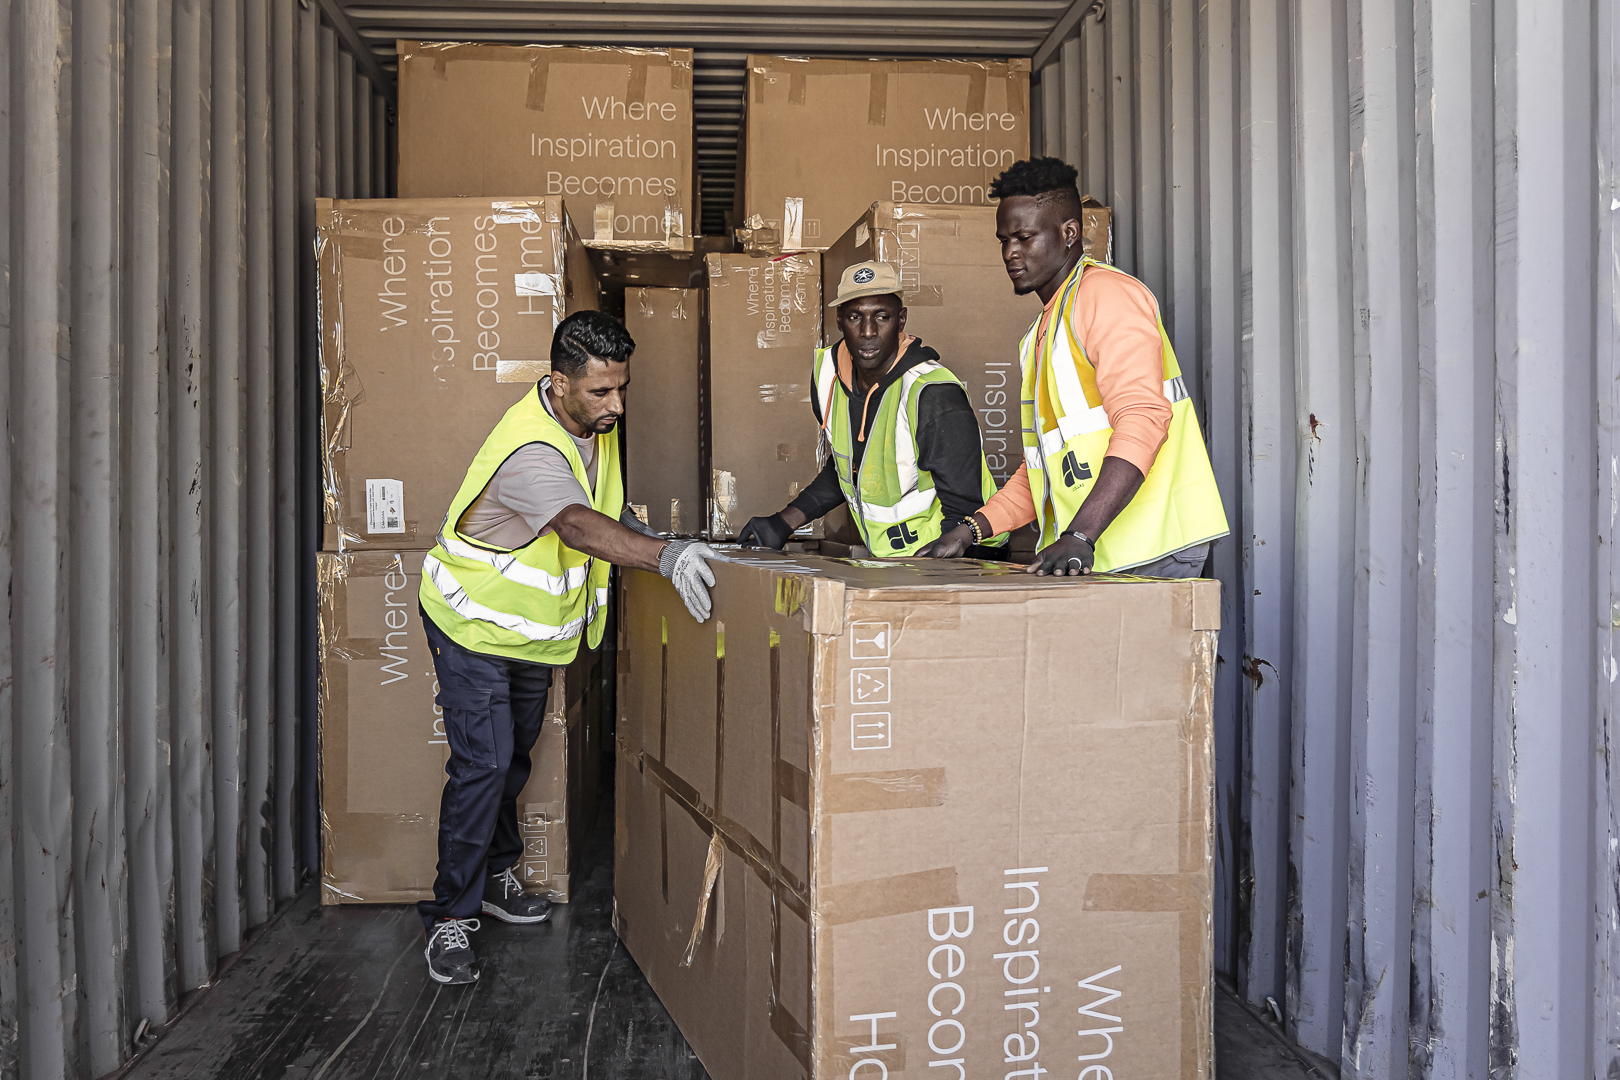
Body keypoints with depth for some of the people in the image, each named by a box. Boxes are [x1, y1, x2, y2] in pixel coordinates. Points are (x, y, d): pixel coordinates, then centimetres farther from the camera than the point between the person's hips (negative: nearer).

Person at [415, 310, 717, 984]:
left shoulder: (596, 422, -6)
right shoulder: (531, 449, -34)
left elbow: (605, 507, 13)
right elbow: (578, 526, -52)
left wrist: (631, 523, -7)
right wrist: (665, 556, -66)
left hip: (536, 626, 8)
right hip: (475, 624, -8)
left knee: (513, 757, 19)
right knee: (483, 762, -12)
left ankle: (493, 876, 37)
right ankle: (450, 916, 0)